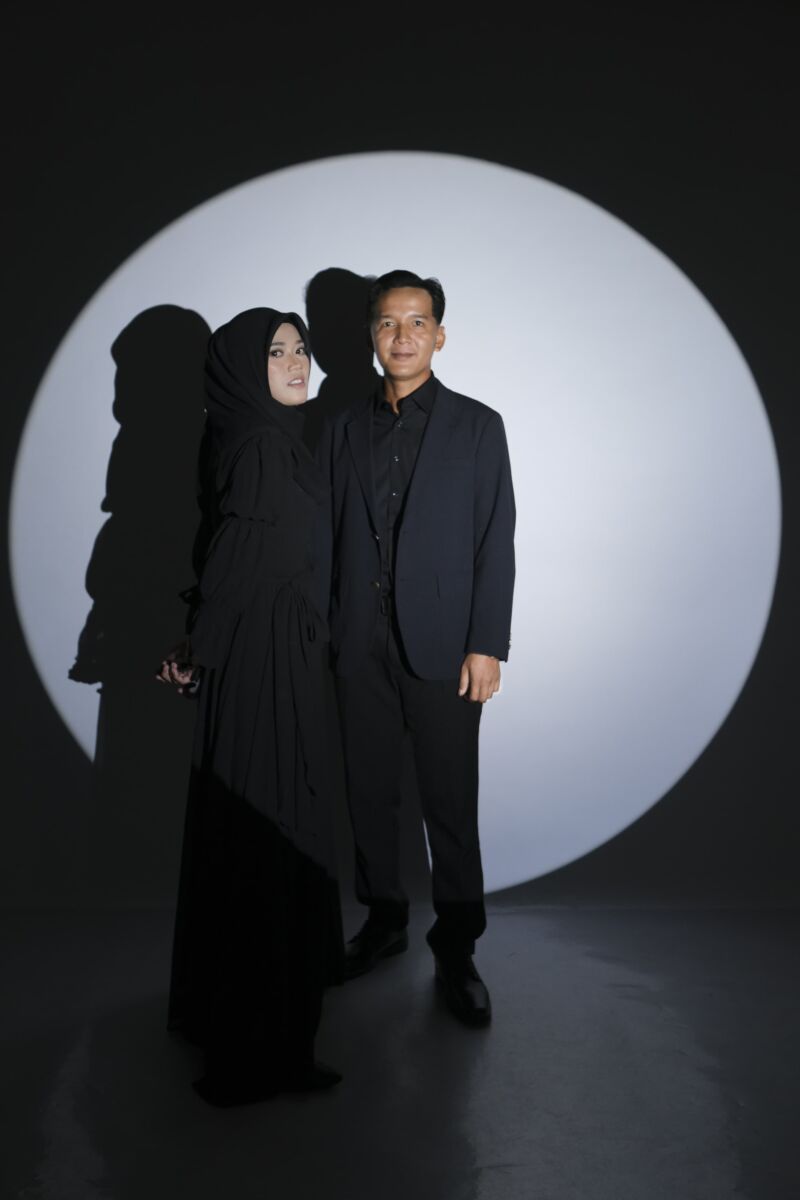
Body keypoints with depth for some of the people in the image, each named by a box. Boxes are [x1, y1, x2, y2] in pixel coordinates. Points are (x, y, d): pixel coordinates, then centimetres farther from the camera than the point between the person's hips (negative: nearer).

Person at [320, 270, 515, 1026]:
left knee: (450, 805, 3)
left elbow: (496, 541, -2)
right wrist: (321, 631, 3)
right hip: (360, 648, 3)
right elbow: (328, 534, 9)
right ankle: (383, 921, 31)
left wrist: (486, 645, -9)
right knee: (369, 793, 12)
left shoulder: (477, 426, 2)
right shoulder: (345, 428, 11)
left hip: (443, 649, -3)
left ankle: (455, 951, 19)